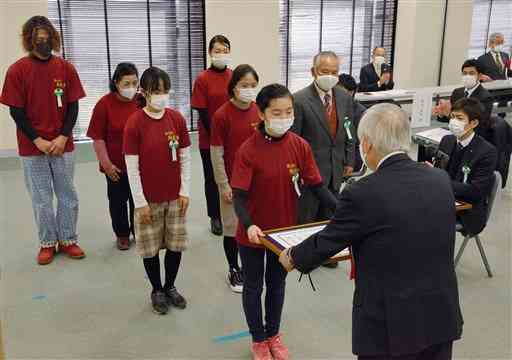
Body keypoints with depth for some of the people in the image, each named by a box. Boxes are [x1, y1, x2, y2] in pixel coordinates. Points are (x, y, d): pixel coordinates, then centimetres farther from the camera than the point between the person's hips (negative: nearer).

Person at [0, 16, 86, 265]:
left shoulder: (66, 68, -1)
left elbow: (73, 107, 1)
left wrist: (63, 137, -10)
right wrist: (38, 141, -12)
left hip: (62, 145, 2)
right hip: (32, 147, -1)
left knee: (67, 195, 9)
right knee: (41, 199, 8)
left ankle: (68, 240, 25)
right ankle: (47, 243, 24)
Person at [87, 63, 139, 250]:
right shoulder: (105, 104, -13)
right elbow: (98, 138, -10)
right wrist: (106, 163, -12)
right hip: (116, 165, -2)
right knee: (118, 200, 13)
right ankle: (122, 234, 30)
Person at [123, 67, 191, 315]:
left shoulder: (177, 118, -3)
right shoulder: (134, 123, -13)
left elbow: (185, 158, 3)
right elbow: (132, 167, -11)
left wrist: (185, 191, 0)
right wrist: (140, 202, -11)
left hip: (175, 196, 3)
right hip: (149, 199, -3)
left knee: (176, 244, 12)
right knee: (150, 247, 10)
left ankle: (170, 286, 33)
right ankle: (157, 290, 30)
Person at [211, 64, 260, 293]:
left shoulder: (260, 112, -1)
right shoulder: (222, 115, -14)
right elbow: (216, 154, -10)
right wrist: (223, 185, -10)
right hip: (233, 181, -3)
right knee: (232, 227, 10)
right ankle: (234, 270, 27)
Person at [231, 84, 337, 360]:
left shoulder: (300, 146, -10)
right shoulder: (248, 151, -20)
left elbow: (316, 186, -6)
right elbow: (240, 196, -20)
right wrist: (248, 225, -38)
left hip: (285, 229, 3)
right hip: (254, 233, -3)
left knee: (277, 284, 21)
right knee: (253, 286, 15)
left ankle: (273, 334, 43)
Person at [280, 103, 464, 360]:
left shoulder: (362, 194, -21)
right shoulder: (441, 180, -3)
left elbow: (326, 242, -7)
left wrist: (292, 258, 13)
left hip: (391, 327, -5)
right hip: (443, 319, 6)